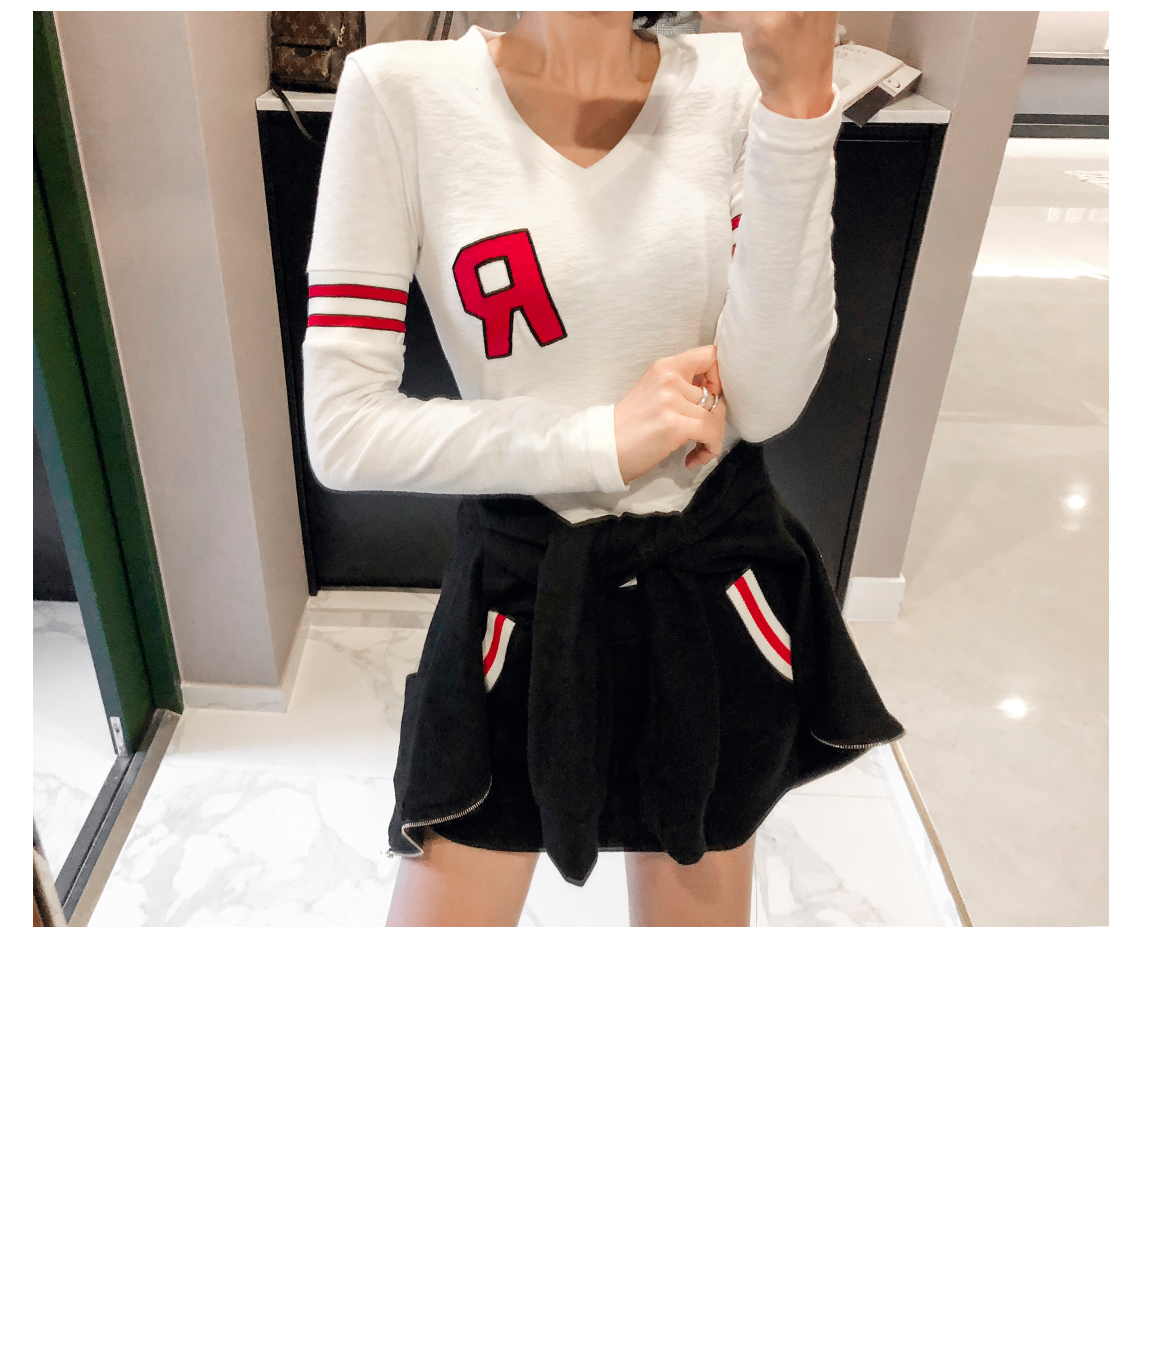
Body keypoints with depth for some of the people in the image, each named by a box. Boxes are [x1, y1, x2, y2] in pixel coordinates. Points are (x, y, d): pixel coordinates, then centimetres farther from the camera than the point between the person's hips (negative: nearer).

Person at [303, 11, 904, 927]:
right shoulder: (402, 92, -9)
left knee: (698, 910, 21)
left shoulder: (735, 83, -3)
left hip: (716, 581, 3)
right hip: (526, 586, -2)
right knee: (446, 912, 8)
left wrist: (798, 95, -19)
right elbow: (342, 430, -12)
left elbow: (765, 400, -12)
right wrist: (603, 440, -17)